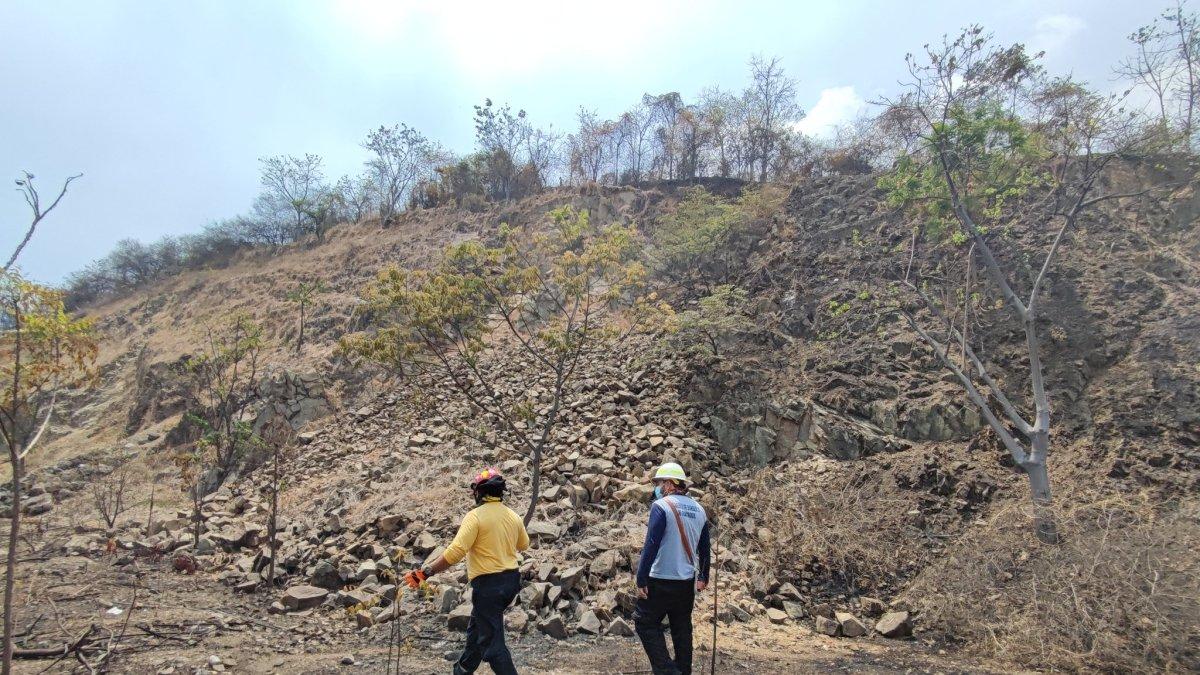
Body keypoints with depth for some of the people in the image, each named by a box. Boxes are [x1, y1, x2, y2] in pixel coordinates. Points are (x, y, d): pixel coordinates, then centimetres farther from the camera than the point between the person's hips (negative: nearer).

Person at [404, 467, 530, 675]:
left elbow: (456, 551, -23)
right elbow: (524, 544, 22)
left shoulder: (475, 516, -14)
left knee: (492, 642, -1)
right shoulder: (513, 516, 5)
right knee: (476, 628, 27)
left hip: (488, 583, -8)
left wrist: (426, 572, -19)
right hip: (511, 580, 8)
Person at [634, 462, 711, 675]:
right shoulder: (699, 509, 7)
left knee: (645, 623, 4)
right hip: (688, 582, 7)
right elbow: (705, 548, 14)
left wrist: (641, 580, -15)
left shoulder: (662, 506, -13)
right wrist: (703, 577, 26)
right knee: (682, 628, 16)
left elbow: (651, 545, -18)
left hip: (661, 580, -7)